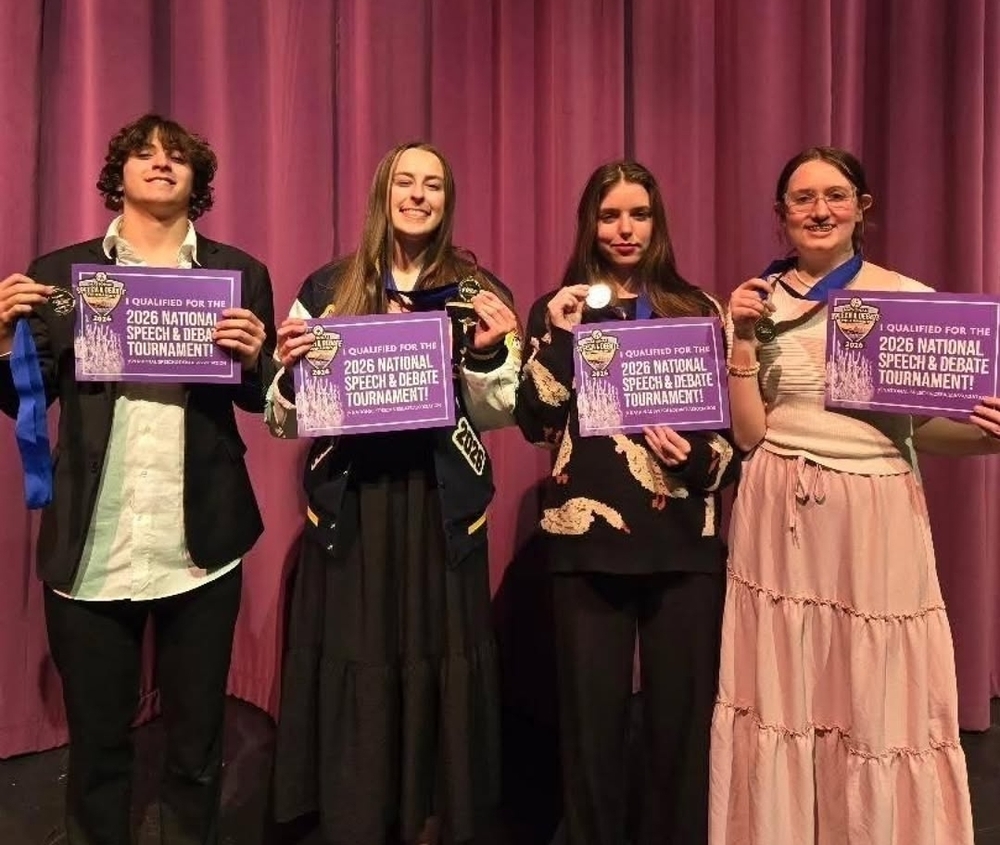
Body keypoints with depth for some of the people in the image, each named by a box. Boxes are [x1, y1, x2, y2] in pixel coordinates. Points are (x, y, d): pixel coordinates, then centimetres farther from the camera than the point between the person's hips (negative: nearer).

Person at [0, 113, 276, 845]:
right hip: (91, 548, 1)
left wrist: (253, 358, -15)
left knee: (197, 747, 14)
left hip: (200, 546, 0)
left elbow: (263, 400, 6)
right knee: (96, 746, 14)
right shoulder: (60, 271, 7)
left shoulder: (240, 273, 6)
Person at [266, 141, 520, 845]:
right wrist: (292, 368, -13)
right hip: (350, 509, 0)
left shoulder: (479, 290, 5)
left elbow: (497, 417, 3)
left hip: (442, 509, 0)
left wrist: (488, 354, -14)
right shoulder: (328, 287, 6)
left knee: (435, 671, 7)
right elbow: (288, 421, 7)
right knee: (354, 680, 5)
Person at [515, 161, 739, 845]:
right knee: (592, 715, 7)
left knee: (681, 713, 7)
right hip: (589, 537, 0)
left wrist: (699, 456, -10)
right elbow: (536, 423, -2)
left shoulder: (698, 308, 10)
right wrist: (557, 334, -11)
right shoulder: (557, 308, 9)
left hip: (685, 540, 1)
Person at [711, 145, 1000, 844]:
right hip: (783, 518, 1)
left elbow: (929, 428, 5)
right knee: (780, 693, 9)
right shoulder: (757, 305, 5)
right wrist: (743, 342, -7)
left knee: (880, 702, 5)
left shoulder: (910, 300, 1)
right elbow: (749, 435, 1)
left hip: (877, 517, -1)